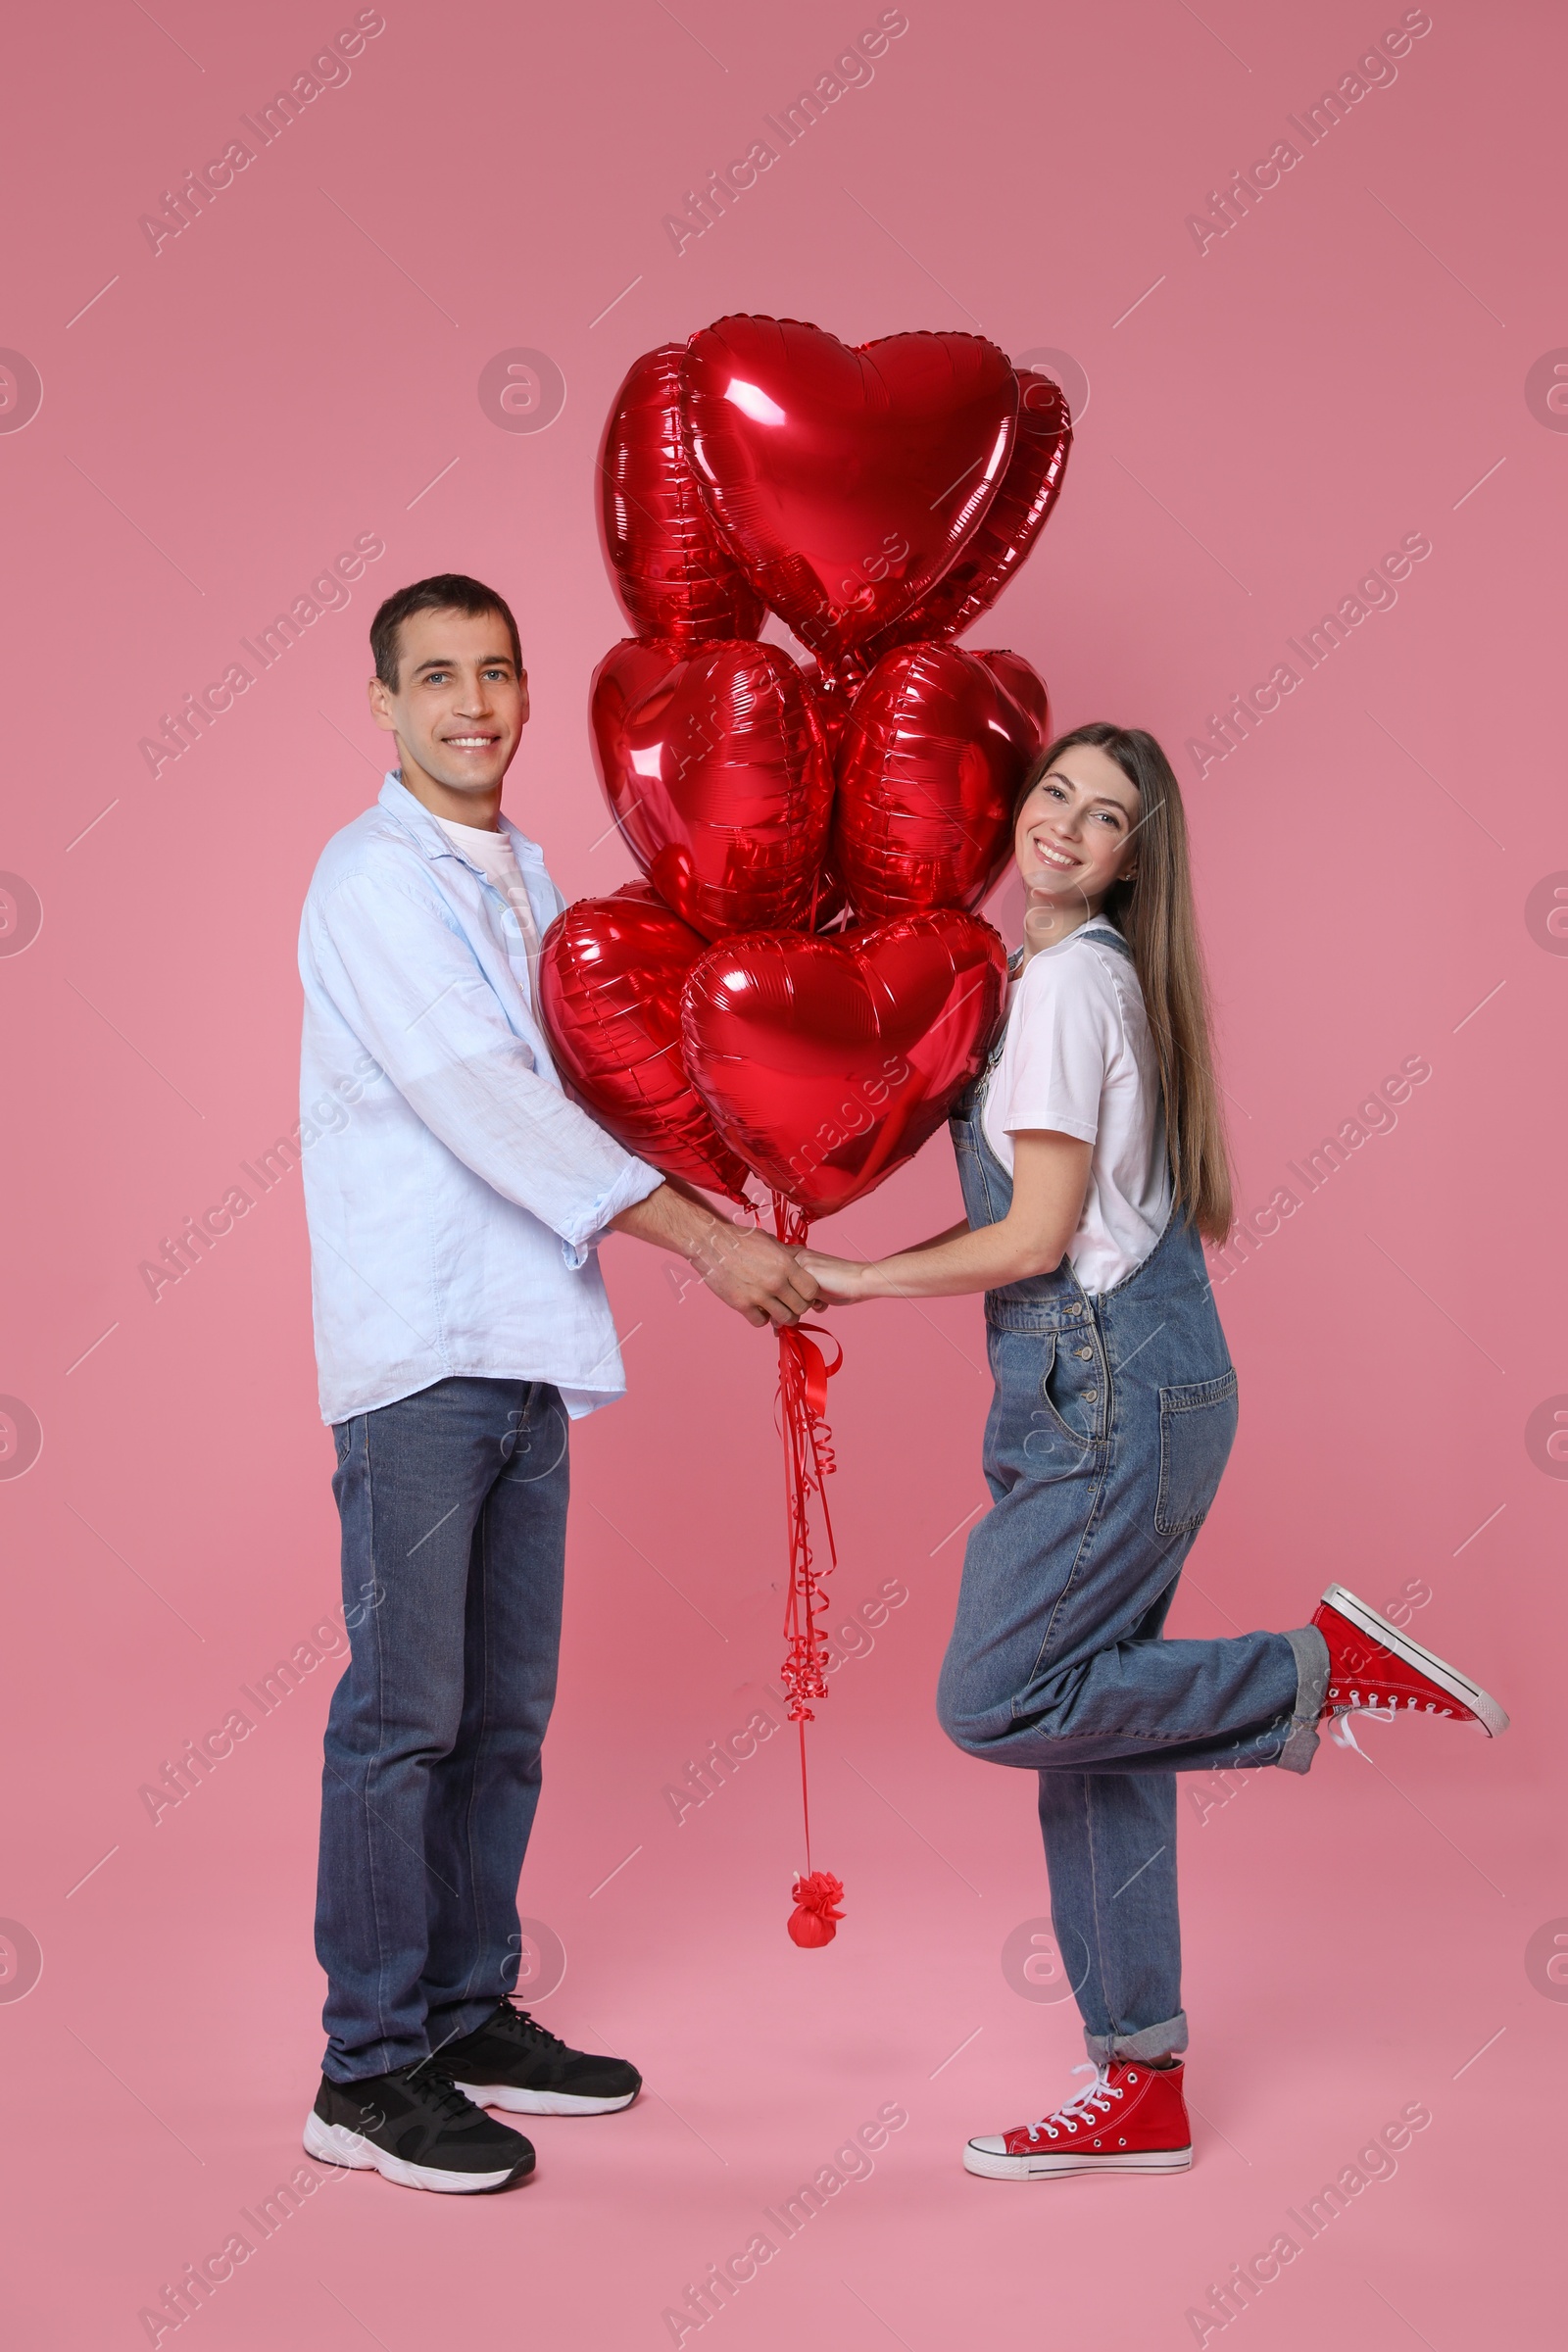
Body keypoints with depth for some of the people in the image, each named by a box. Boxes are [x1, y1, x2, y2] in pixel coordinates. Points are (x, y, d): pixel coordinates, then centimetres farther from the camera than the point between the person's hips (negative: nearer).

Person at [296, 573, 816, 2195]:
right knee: (403, 1711, -4)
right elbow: (481, 1099, -18)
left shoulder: (524, 876, 17)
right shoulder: (374, 878, -8)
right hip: (415, 1347, -8)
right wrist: (701, 1239, -20)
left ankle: (470, 2016, 24)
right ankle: (368, 2070, 5)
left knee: (503, 1711, 12)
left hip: (527, 1343, 8)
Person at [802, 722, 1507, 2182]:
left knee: (995, 1703, -10)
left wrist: (857, 1280, -6)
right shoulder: (1064, 970, 17)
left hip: (1112, 1389, -9)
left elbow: (1035, 1236, -16)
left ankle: (1323, 1667, -2)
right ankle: (1140, 2089, 15)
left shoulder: (1070, 980, -12)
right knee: (1089, 1723, 9)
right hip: (1106, 1389, 9)